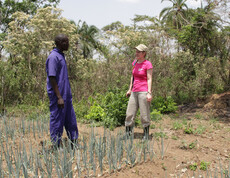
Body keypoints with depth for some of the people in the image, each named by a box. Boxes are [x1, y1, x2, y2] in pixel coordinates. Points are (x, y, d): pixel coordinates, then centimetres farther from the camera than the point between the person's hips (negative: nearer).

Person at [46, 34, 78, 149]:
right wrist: (59, 97, -22)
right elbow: (52, 78, -20)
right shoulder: (53, 57, -15)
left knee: (70, 120, 14)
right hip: (58, 96, -10)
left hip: (66, 94, 10)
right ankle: (56, 147, 12)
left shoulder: (61, 56, 15)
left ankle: (74, 144, 24)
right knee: (57, 120, 0)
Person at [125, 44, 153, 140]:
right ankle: (128, 133, 15)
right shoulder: (135, 62, 12)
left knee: (144, 115, 0)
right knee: (129, 114, 6)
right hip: (135, 92, 7)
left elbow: (149, 79, -10)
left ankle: (146, 135, 14)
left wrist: (149, 93, -16)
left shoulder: (148, 64, -6)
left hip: (144, 91, -6)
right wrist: (130, 89, 18)